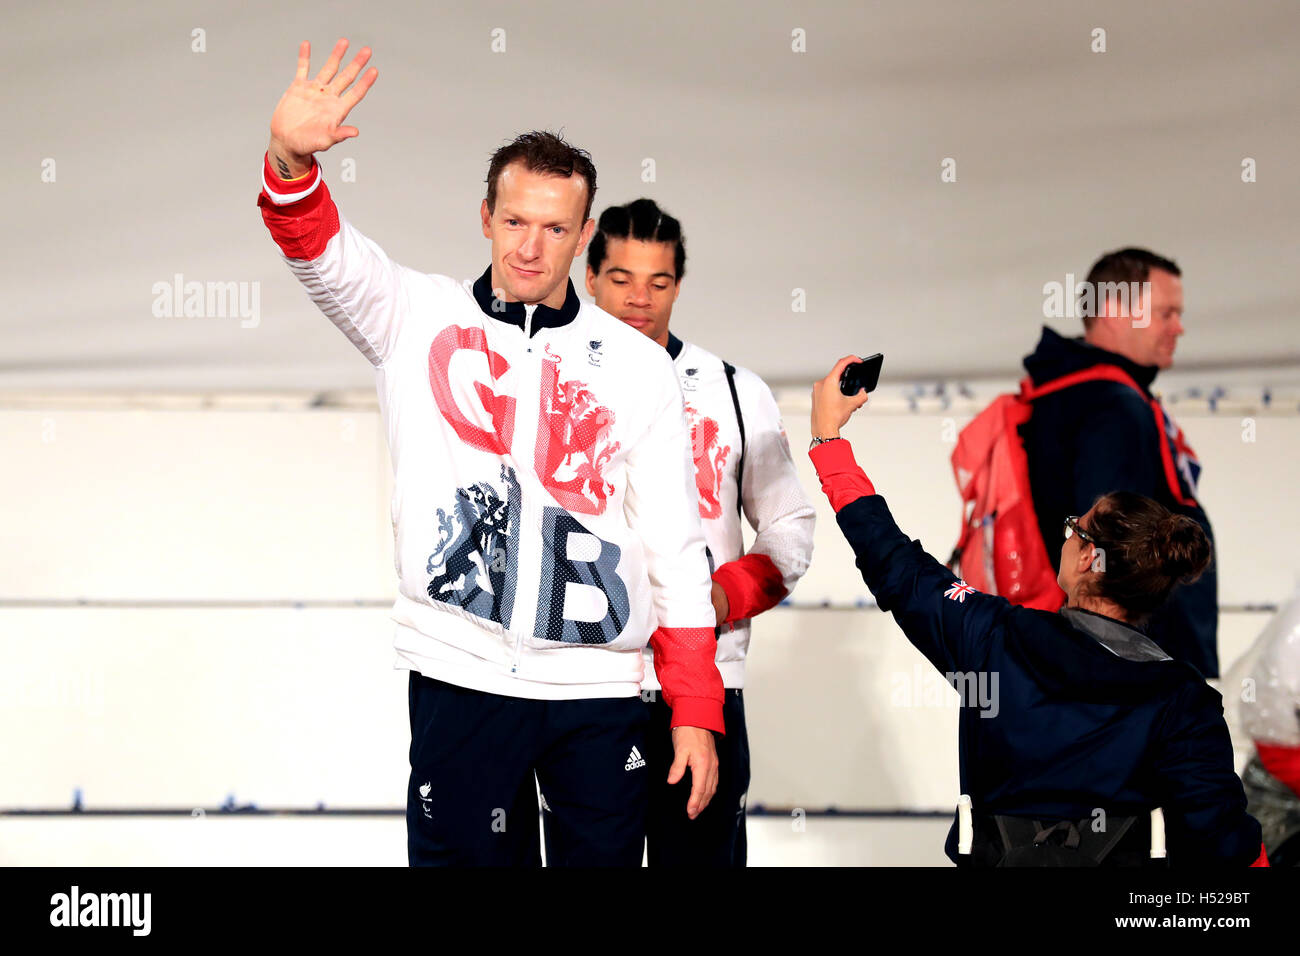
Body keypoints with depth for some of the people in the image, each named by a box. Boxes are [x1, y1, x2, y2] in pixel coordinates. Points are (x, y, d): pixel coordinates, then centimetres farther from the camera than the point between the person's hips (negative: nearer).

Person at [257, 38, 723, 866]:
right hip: (460, 676, -1)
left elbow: (675, 549, 6)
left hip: (600, 687, 1)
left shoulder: (640, 369, 6)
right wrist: (291, 161, -34)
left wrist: (697, 713, 2)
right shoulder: (419, 319, 6)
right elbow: (323, 251, -12)